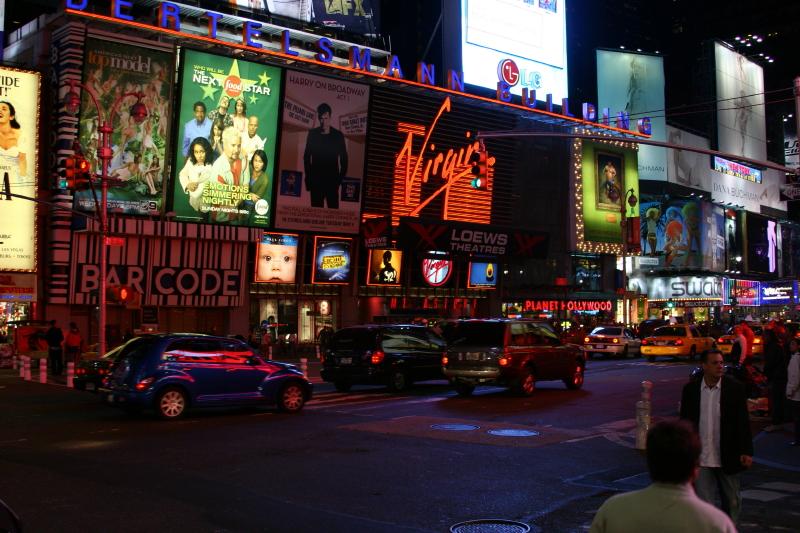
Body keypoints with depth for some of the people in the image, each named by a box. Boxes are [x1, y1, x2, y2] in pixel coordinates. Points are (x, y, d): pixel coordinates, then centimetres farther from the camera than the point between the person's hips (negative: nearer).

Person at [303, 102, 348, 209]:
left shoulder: (338, 135, -1)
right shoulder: (313, 134, 3)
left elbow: (344, 158, 4)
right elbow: (307, 156, 9)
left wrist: (341, 177, -2)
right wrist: (308, 176, 5)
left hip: (332, 179, -1)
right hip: (316, 179, 1)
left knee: (333, 208, -5)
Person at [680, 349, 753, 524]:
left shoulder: (735, 388, -5)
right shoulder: (691, 389, -1)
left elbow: (743, 422, -4)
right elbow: (684, 422, 6)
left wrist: (746, 451, -8)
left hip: (727, 457, 0)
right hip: (700, 459, 0)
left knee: (732, 501, 16)